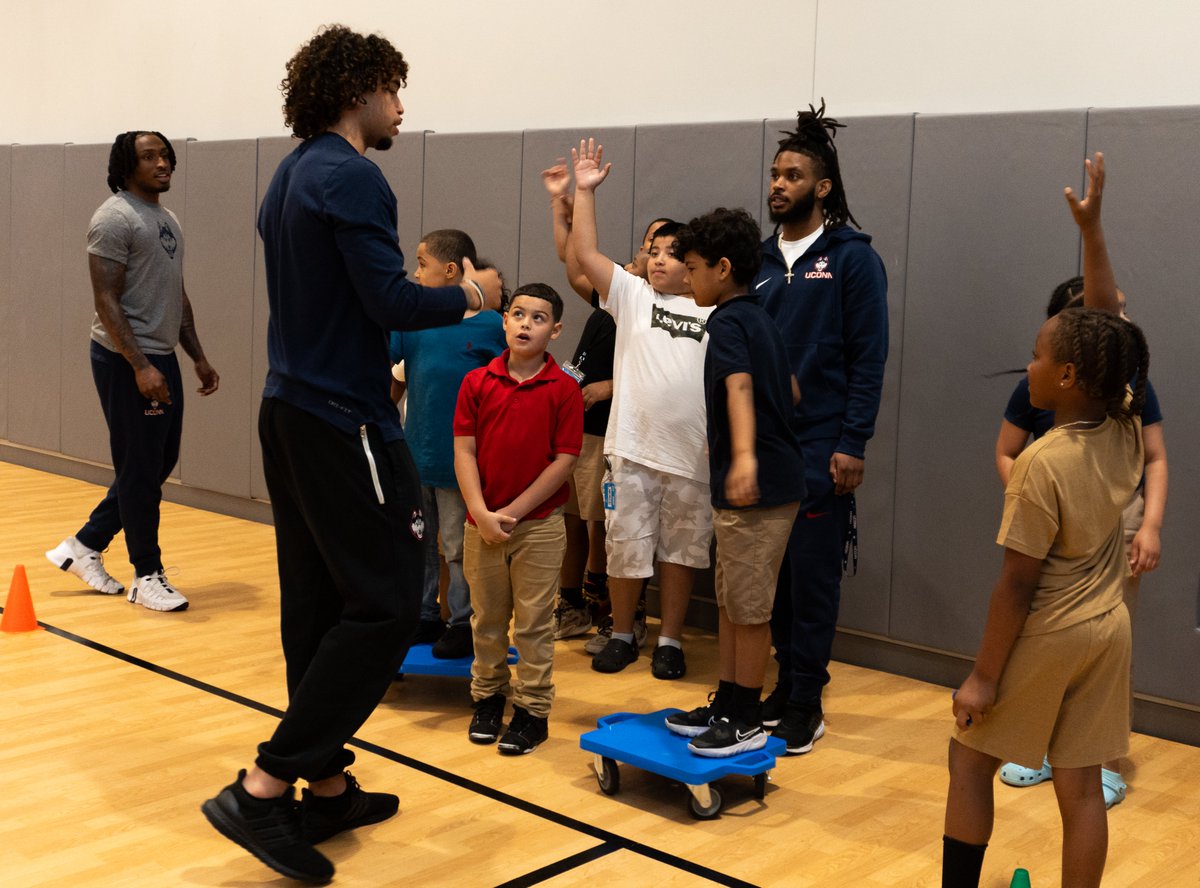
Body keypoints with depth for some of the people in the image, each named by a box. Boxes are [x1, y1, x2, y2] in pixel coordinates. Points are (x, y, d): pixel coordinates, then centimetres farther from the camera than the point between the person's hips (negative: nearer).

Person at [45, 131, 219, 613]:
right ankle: (147, 576, 10)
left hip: (162, 357, 9)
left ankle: (84, 546, 26)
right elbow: (106, 300, -18)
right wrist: (140, 367, -24)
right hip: (127, 361, -9)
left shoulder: (168, 220, 15)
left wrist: (198, 357, 15)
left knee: (160, 463, 14)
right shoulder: (116, 218, -12)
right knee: (140, 470, -1)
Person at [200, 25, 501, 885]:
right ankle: (264, 788, -6)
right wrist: (469, 296, -3)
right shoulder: (351, 178, -14)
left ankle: (326, 786, 19)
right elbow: (392, 300, -19)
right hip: (345, 423, -10)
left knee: (317, 604, 11)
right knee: (385, 605, -5)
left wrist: (371, 369, 22)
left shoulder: (290, 177, 15)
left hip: (291, 410, 10)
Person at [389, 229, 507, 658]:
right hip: (414, 455, 5)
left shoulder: (491, 326, -9)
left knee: (459, 547, 7)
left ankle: (462, 623, 20)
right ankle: (425, 618, 29)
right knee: (417, 544, 15)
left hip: (459, 461, -5)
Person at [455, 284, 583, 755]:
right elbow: (464, 452, -2)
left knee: (533, 622, 4)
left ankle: (533, 710, 14)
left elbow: (564, 461, -9)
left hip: (539, 524, -3)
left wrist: (513, 512, -11)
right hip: (482, 524, 3)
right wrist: (482, 513, -13)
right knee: (487, 618, 14)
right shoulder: (477, 383, 0)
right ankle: (488, 696, 29)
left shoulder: (564, 389, -7)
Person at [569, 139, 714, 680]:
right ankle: (622, 635, 25)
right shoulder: (631, 295, 6)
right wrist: (585, 191, -7)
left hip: (693, 454, 0)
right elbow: (584, 254, -4)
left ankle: (670, 641, 22)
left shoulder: (713, 312, 6)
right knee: (625, 548, 7)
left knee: (681, 551, 10)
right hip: (632, 449, 0)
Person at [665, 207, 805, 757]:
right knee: (730, 602, 17)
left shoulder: (728, 322, -13)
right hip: (772, 477, 10)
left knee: (749, 608, 0)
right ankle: (726, 704, 26)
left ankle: (747, 721, 9)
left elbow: (739, 384, -32)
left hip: (758, 487, -10)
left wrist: (744, 455, -47)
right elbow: (791, 393, 23)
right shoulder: (759, 319, 15)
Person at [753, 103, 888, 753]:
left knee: (811, 577, 0)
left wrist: (853, 444, -13)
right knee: (770, 573, 10)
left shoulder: (852, 257, -4)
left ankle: (805, 704, 10)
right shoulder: (763, 260, 11)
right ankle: (786, 683, 24)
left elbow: (868, 358, -7)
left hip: (821, 449, -5)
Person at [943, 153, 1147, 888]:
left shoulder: (1044, 464, -22)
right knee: (1081, 784, 11)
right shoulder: (1127, 430, -5)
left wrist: (984, 676, -13)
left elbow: (1019, 585, -20)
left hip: (1046, 637, -6)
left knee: (970, 760, 12)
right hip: (1108, 631, 6)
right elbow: (1107, 322, 6)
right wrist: (1092, 229, 7)